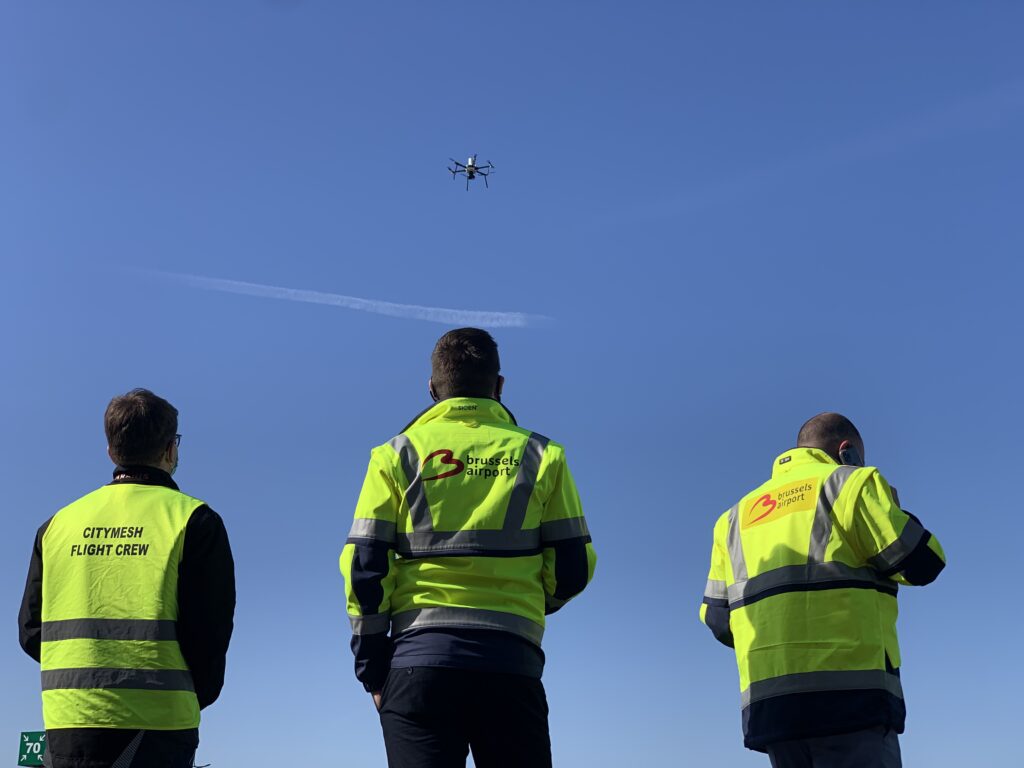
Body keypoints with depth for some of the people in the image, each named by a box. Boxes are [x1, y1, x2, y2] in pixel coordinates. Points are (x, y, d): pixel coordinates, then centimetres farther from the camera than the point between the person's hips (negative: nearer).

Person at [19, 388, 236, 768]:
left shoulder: (60, 523, 11)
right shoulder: (192, 520, -2)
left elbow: (31, 630, 11)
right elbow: (209, 630, -7)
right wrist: (199, 694, 10)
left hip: (67, 726, 4)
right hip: (155, 724, -4)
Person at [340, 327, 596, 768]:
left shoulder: (397, 455, 6)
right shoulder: (542, 456, 7)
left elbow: (363, 568, 0)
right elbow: (573, 568, 5)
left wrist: (372, 667, 7)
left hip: (419, 659, 0)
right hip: (511, 662, 0)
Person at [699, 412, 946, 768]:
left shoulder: (737, 516, 23)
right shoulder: (850, 482, 6)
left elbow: (717, 618, 17)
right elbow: (920, 562, -2)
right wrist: (894, 516, 17)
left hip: (765, 700, 6)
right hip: (849, 692, -6)